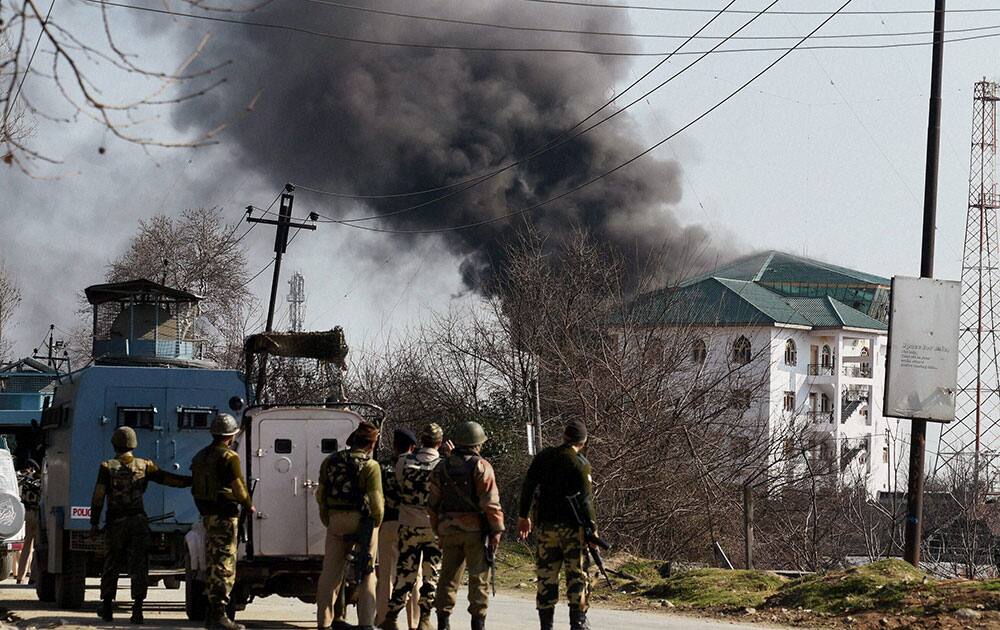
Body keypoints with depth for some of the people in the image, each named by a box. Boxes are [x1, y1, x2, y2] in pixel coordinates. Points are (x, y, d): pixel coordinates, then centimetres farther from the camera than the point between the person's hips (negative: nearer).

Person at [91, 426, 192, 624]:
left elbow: (98, 497, -4)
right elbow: (169, 479, 3)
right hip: (139, 521, 1)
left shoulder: (107, 467, -2)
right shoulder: (144, 466, 3)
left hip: (115, 523, -1)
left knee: (111, 565, 11)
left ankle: (107, 607, 18)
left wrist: (94, 523, 1)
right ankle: (137, 608, -8)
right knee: (138, 567, 1)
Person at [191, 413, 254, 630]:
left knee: (212, 564, 15)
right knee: (225, 566, -7)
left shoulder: (200, 457, 13)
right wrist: (249, 506, 3)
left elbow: (195, 489, 17)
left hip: (208, 515, 9)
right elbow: (238, 487, -14)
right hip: (225, 515, -9)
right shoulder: (228, 457, -14)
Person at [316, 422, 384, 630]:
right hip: (362, 520, -4)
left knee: (330, 573, 8)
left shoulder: (330, 462, 7)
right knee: (366, 574, 5)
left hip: (336, 520, 4)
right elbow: (376, 500, -12)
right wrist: (377, 521, 4)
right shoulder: (370, 466, -9)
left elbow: (320, 495, 12)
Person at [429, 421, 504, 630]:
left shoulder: (442, 468, 9)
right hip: (475, 530, -5)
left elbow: (433, 503, 12)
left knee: (448, 575, 10)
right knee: (479, 577, 0)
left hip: (448, 529, 5)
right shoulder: (481, 467, -7)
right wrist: (497, 530, -8)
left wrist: (438, 530, 19)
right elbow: (490, 502, -12)